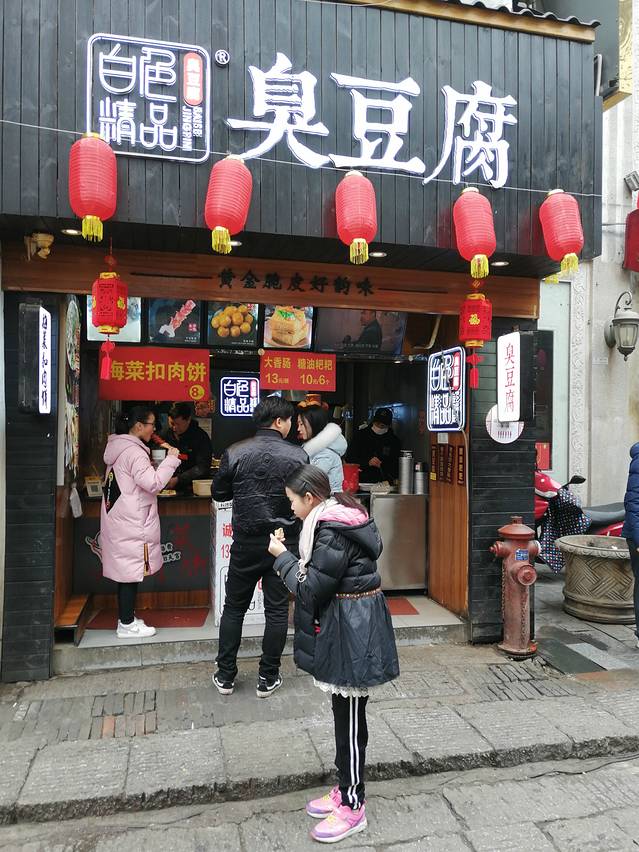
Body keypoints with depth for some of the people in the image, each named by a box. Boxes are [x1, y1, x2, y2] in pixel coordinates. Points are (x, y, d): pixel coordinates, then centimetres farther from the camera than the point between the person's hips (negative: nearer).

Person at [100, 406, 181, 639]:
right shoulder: (134, 452, -18)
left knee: (125, 569, 15)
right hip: (131, 523, -10)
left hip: (120, 520, 10)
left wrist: (165, 461, 11)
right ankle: (127, 625, 7)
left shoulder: (120, 448, 13)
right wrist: (170, 459, -15)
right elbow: (153, 483, -23)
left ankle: (126, 618, 24)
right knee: (131, 570, -2)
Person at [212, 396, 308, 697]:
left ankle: (225, 676, 24)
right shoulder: (298, 456, -10)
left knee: (234, 607, 16)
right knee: (277, 610, 11)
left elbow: (219, 493, 1)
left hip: (246, 543, 1)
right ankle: (268, 678, 20)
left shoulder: (235, 453, -8)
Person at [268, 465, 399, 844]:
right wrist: (292, 552, 2)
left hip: (351, 627, -10)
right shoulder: (341, 517, 8)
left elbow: (311, 588, -20)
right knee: (345, 713, 20)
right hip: (350, 622, 10)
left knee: (350, 717, 4)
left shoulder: (332, 531, -23)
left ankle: (353, 807, 20)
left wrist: (282, 556, -9)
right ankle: (346, 789, 36)